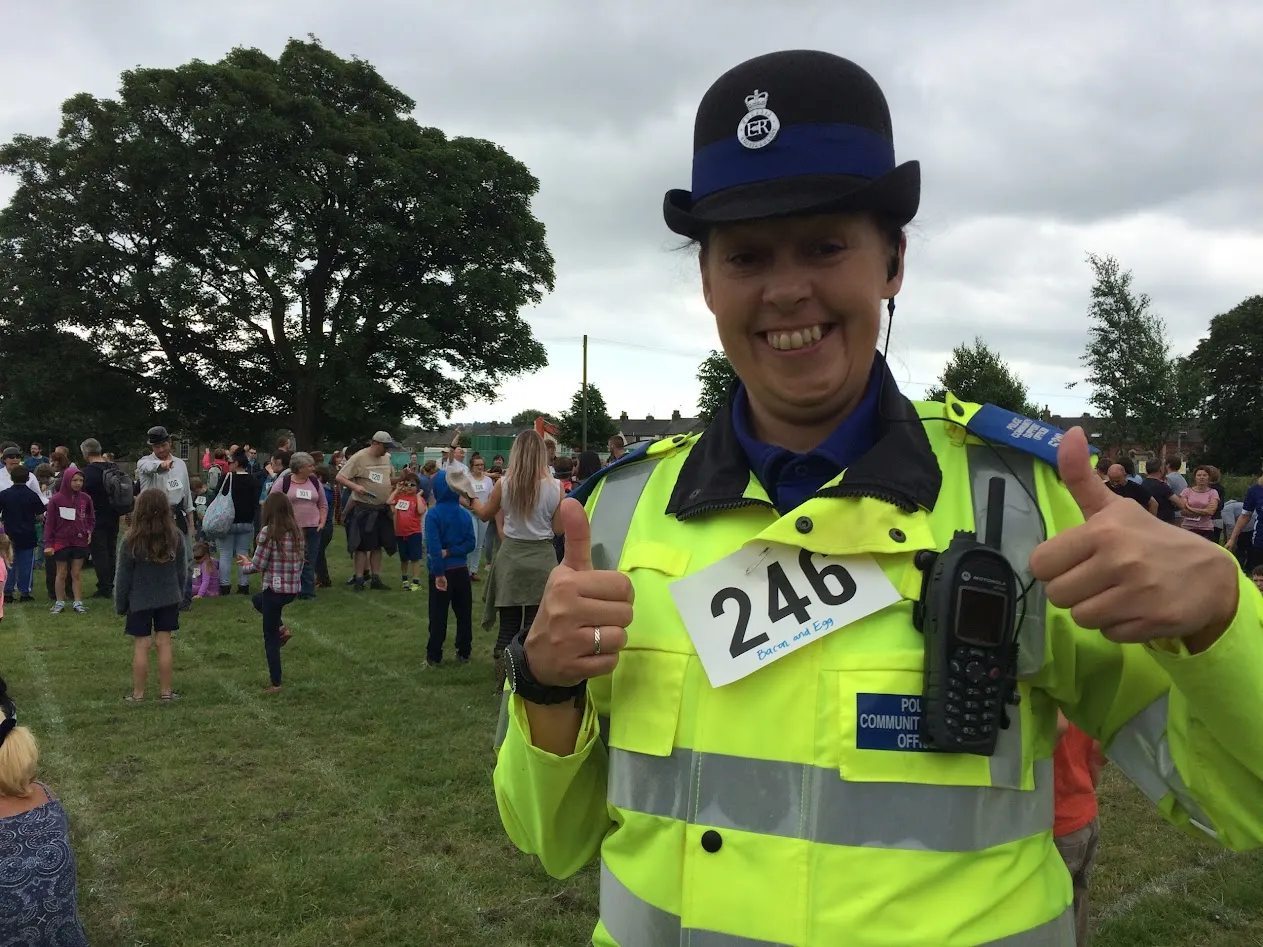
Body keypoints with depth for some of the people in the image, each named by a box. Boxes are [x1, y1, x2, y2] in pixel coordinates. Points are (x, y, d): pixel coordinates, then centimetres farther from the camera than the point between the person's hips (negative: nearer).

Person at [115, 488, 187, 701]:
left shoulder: (131, 540, -15)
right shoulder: (176, 536, -5)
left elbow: (123, 576, -8)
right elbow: (180, 572, 5)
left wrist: (120, 604, 4)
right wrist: (179, 595, 17)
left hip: (140, 601, -3)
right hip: (168, 599, 3)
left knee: (141, 646, 4)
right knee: (164, 643, 8)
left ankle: (138, 694, 13)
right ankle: (166, 691, 14)